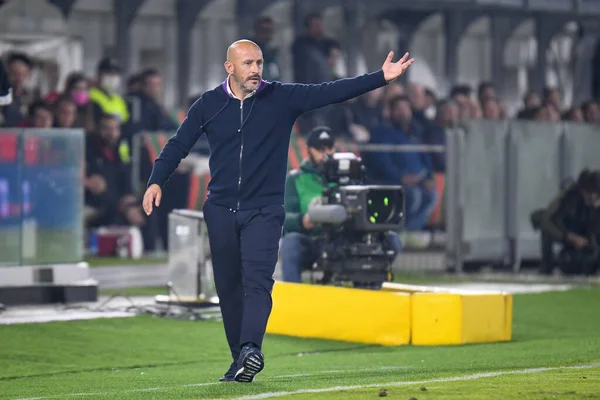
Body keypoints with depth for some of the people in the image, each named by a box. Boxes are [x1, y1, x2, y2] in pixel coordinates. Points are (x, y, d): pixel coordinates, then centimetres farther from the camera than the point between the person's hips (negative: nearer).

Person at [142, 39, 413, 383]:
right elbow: (178, 145, 7)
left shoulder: (282, 98, -1)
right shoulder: (209, 104, 3)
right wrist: (156, 181, -6)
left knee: (257, 280, -19)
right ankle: (240, 360, 14)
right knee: (228, 289, 6)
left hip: (264, 210, -2)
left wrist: (381, 78, -15)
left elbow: (332, 92, -6)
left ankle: (251, 350, -33)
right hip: (221, 210, 3)